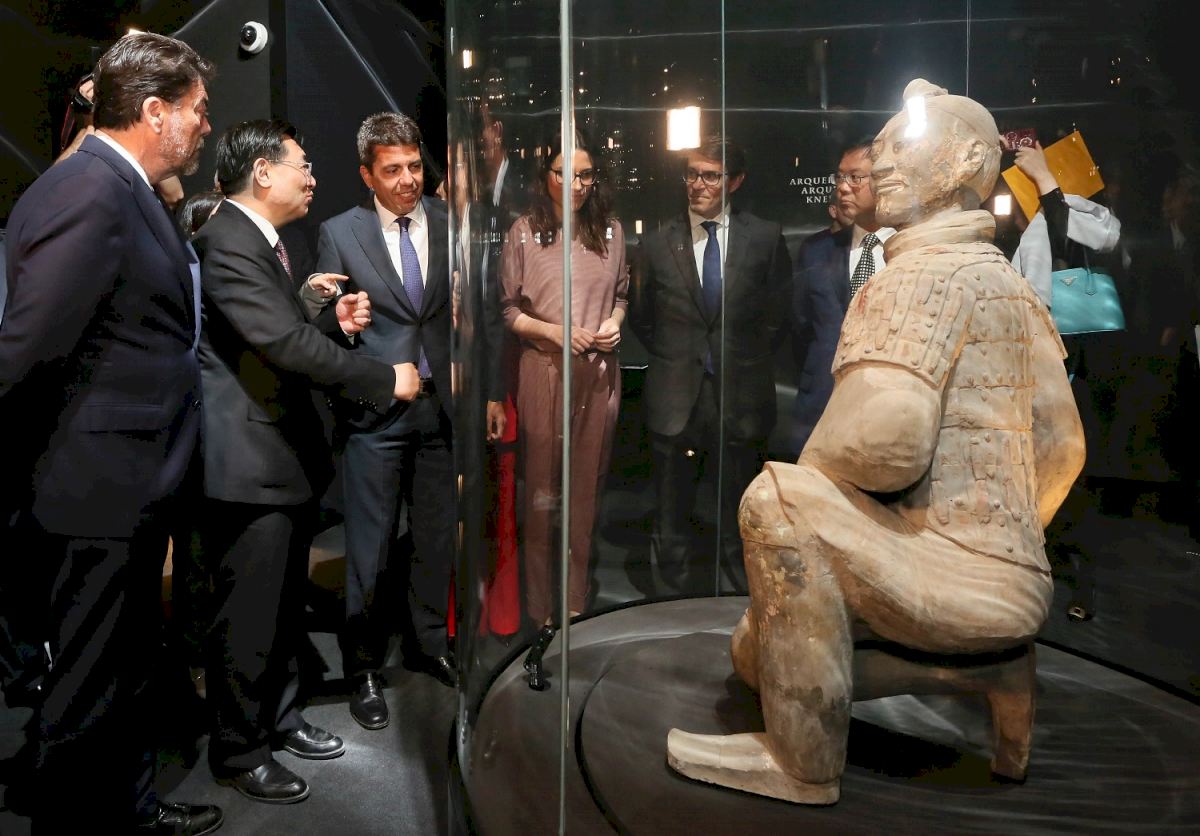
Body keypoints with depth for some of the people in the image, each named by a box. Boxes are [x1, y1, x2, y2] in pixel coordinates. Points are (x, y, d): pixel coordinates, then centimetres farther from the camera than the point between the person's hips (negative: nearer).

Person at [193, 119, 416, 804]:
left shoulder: (266, 241, 16)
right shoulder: (227, 242, -18)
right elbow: (287, 343, -26)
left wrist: (335, 321, 3)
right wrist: (386, 379, -19)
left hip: (290, 453, 10)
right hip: (251, 459, -10)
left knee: (287, 605, 21)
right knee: (249, 617, 3)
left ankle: (280, 717, 38)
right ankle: (238, 753, 21)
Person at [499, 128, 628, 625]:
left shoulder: (610, 230, 4)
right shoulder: (525, 232, -4)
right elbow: (508, 309, -1)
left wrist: (614, 322, -5)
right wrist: (555, 331, -16)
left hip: (599, 373, 3)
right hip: (544, 371, -3)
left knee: (587, 486, 11)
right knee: (542, 489, 8)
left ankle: (577, 601, 27)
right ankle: (540, 605, 22)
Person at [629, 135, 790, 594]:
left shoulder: (765, 238, 2)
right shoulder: (657, 243, 3)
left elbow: (777, 313, 9)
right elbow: (641, 318, 13)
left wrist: (747, 361, 5)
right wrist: (674, 360, 7)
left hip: (741, 396, 0)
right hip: (676, 397, 1)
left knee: (740, 517, 10)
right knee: (673, 514, 10)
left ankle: (741, 586, 26)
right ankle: (678, 585, 26)